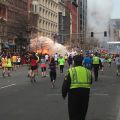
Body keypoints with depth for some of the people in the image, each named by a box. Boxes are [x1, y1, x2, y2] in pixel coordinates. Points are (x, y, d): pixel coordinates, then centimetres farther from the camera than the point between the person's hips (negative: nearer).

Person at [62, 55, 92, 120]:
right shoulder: (88, 71, 5)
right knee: (82, 114, 18)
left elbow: (65, 85, -8)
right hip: (85, 95, 4)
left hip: (74, 94, -4)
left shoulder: (71, 71, -9)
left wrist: (64, 94, 7)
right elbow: (90, 84, 15)